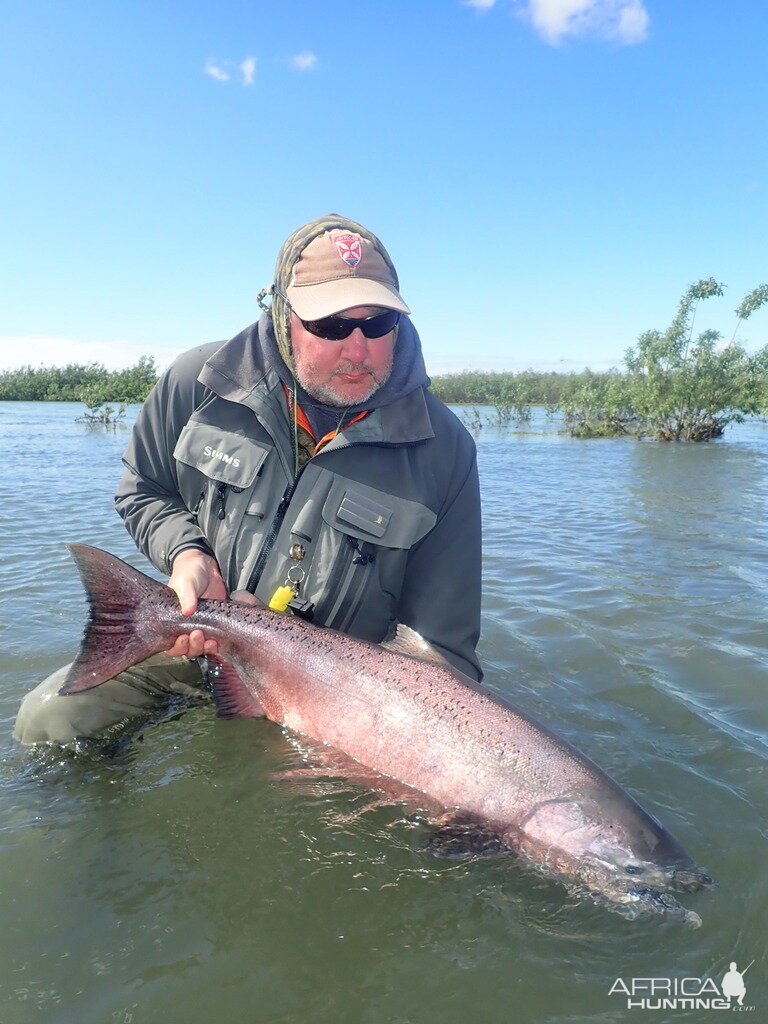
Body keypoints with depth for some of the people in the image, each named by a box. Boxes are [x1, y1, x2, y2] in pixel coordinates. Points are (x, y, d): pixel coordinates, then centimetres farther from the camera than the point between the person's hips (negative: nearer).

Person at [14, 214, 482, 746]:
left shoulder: (444, 448, -16)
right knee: (47, 721, -12)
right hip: (195, 636, 1)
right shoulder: (197, 384, -10)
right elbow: (143, 490, 8)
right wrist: (185, 552, -12)